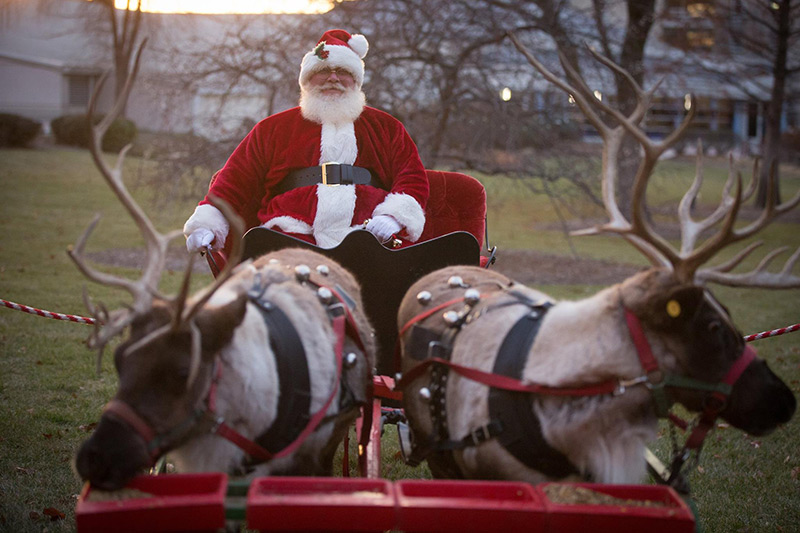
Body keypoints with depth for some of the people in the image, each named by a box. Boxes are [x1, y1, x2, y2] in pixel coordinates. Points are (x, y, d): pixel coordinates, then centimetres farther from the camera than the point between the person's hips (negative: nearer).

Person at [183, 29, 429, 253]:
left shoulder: (386, 127, 27)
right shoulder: (274, 128, 27)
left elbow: (412, 177, 17)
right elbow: (236, 179, 21)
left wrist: (394, 216, -6)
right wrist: (206, 223, 4)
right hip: (294, 230, -1)